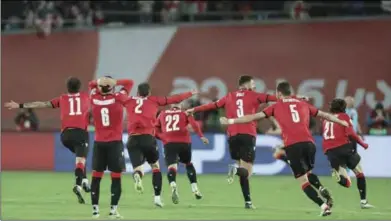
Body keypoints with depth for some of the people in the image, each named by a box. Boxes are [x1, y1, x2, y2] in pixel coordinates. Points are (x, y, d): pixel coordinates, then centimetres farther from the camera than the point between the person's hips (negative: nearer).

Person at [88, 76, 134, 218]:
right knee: (116, 177, 1)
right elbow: (129, 83, 2)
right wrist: (115, 82, -4)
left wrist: (98, 83, -2)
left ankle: (95, 209, 9)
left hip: (99, 143, 3)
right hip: (115, 143, -3)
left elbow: (92, 84, 18)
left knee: (96, 176, 9)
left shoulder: (94, 99, -1)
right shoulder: (117, 99, -10)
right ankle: (113, 209, -3)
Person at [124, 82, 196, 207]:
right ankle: (157, 197, 14)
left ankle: (137, 176, -38)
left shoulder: (129, 101, 16)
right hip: (148, 138, -1)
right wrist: (190, 93, 31)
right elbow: (174, 99, 17)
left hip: (133, 139, 1)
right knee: (155, 166, 20)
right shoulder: (154, 100, 12)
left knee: (137, 167, 0)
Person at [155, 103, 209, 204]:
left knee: (171, 167, -11)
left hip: (169, 143, -1)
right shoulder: (185, 113, 15)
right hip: (184, 142, 1)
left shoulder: (162, 114, 21)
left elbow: (156, 130, 20)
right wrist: (201, 136, -9)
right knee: (188, 164, 25)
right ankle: (195, 189, 18)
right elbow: (194, 124, -3)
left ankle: (173, 185, -43)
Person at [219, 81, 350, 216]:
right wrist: (341, 122, 48)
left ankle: (323, 205, -11)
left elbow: (254, 117, 12)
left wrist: (231, 121, 18)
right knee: (309, 172, 26)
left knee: (303, 180, 4)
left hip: (292, 146, -3)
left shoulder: (276, 107, 14)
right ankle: (322, 189, -3)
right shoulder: (304, 105, 21)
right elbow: (325, 115, 31)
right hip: (308, 143, 3)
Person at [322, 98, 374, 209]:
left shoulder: (325, 120, 21)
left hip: (329, 151, 4)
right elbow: (351, 134, -6)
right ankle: (363, 201, 14)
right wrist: (363, 144, 5)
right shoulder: (344, 116, 6)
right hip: (344, 147, -4)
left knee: (347, 183, 4)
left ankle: (338, 175, -30)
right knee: (359, 173, 19)